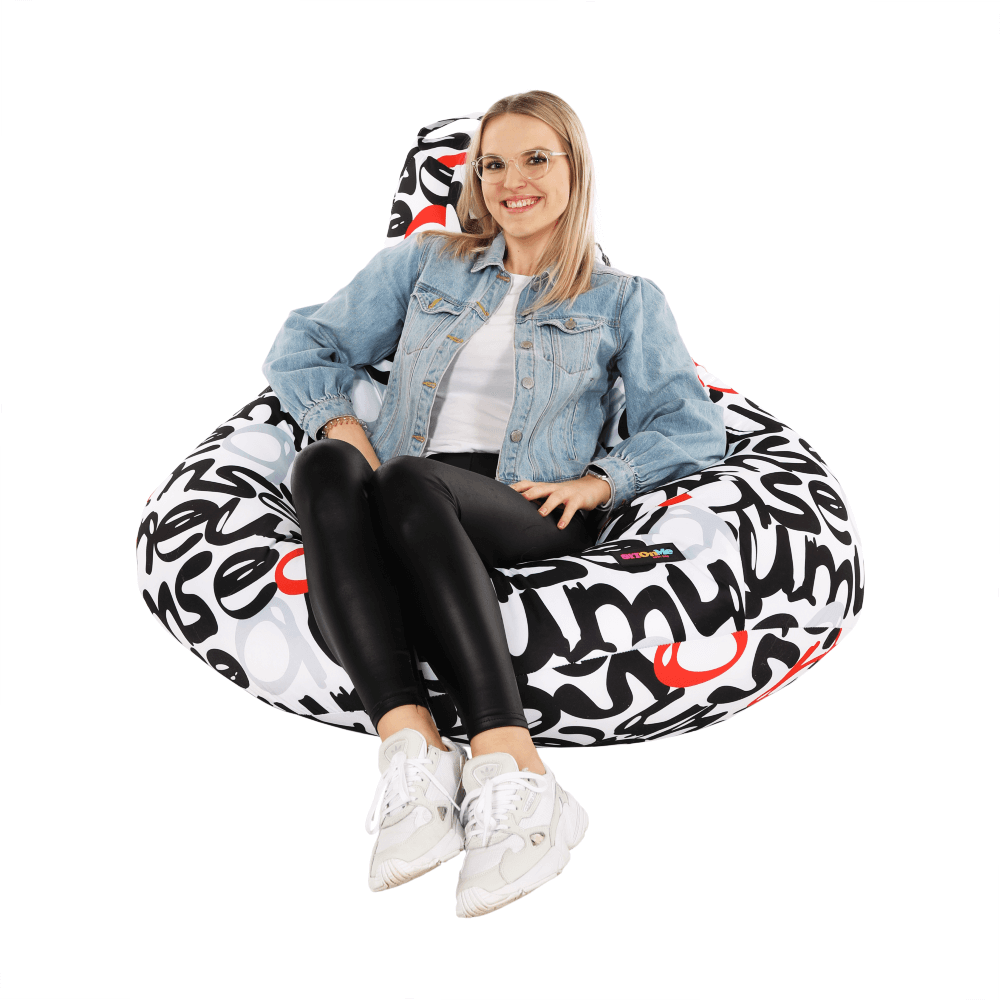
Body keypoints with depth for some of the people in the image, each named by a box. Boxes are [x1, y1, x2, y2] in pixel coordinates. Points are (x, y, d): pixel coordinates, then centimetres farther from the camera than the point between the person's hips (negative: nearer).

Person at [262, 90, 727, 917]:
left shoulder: (623, 299, 20)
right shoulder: (426, 263, 25)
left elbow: (694, 426, 9)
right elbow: (302, 347, 21)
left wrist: (597, 481, -8)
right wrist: (343, 428, 1)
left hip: (528, 516, -2)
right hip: (405, 507, 3)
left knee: (409, 485, -36)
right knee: (325, 469, -31)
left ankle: (511, 773, -44)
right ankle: (411, 748, -42)